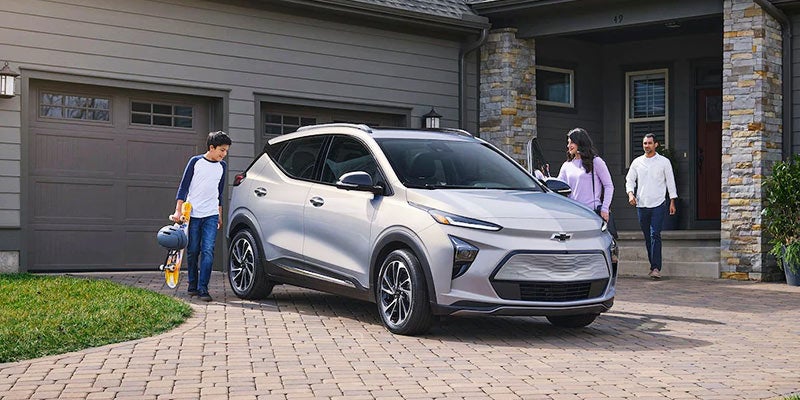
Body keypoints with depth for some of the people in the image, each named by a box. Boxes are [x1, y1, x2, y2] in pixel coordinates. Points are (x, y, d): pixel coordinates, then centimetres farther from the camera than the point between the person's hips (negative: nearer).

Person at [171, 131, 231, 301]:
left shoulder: (222, 166, 10)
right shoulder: (195, 162, -2)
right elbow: (183, 187, -2)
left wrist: (220, 215, 22)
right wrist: (178, 211, -9)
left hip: (211, 216, 2)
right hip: (192, 214, -2)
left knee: (208, 251, -10)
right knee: (192, 251, 4)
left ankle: (203, 288, -13)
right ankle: (192, 286, 17)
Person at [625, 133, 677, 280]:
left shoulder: (664, 162, 3)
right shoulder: (637, 162, 10)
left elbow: (670, 181, 6)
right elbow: (630, 179, 13)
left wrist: (672, 202, 2)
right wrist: (630, 193, -6)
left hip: (658, 204, -4)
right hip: (641, 204, 4)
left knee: (655, 235, -13)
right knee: (647, 237, 8)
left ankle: (656, 268, -16)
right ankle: (653, 266, 17)